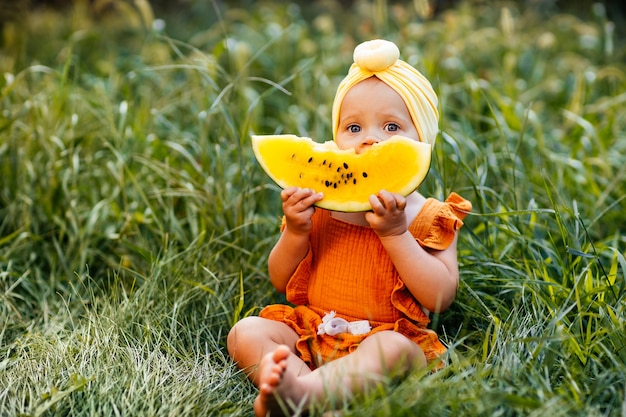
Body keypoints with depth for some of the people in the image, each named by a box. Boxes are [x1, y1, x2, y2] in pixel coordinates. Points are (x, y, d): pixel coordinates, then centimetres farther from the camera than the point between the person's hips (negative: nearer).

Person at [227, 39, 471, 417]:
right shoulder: (318, 204, 8)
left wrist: (394, 233, -20)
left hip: (385, 336, -3)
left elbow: (441, 297, -12)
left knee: (392, 350, -35)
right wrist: (296, 233, -11)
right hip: (309, 332, 4)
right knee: (246, 332, -18)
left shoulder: (429, 217, 1)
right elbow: (280, 281, 10)